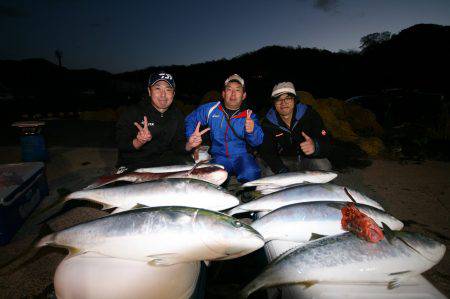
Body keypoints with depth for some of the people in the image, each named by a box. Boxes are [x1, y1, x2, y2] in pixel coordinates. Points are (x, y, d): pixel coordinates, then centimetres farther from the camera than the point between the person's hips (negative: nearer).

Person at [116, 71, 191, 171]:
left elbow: (179, 147, 4)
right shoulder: (132, 113, -9)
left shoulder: (177, 115, 4)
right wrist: (139, 141, -32)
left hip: (167, 164, 4)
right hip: (134, 166, -3)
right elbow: (122, 146, -12)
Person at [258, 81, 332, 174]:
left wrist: (315, 147, -50)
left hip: (308, 159, -1)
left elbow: (325, 143, -24)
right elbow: (266, 152, -18)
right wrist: (283, 172, -34)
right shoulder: (268, 122, -13)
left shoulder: (309, 114, -17)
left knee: (324, 166, -29)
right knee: (270, 173, -25)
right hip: (284, 160, 1)